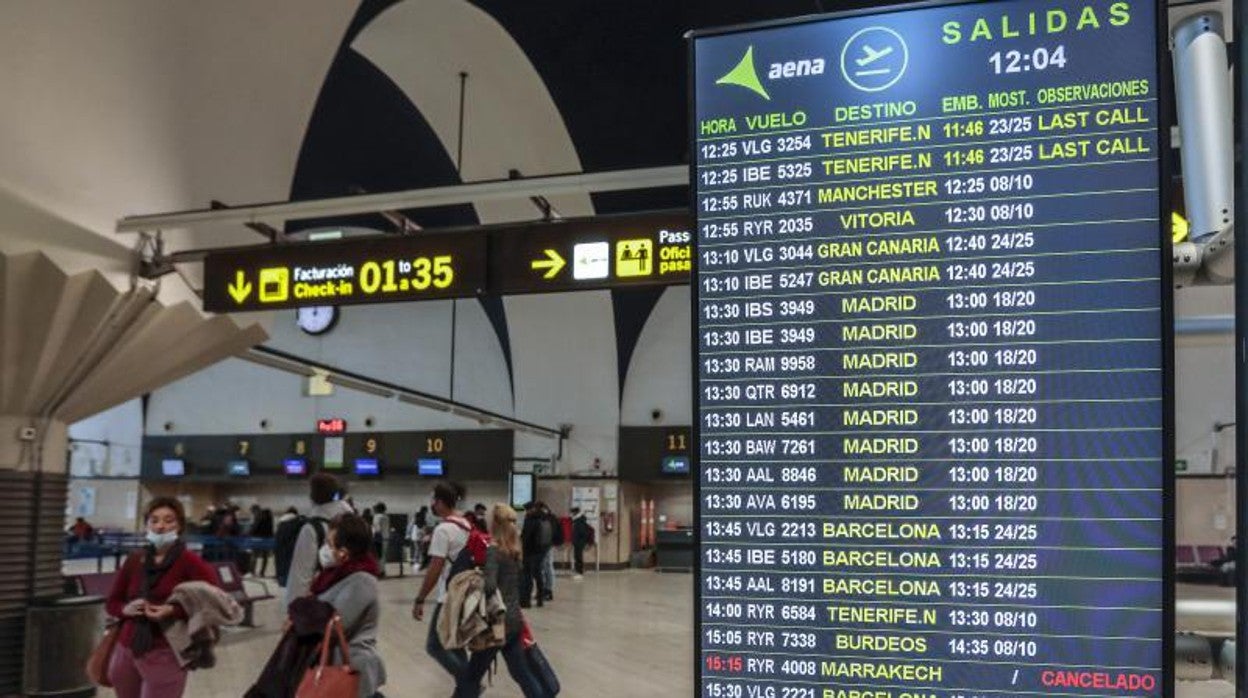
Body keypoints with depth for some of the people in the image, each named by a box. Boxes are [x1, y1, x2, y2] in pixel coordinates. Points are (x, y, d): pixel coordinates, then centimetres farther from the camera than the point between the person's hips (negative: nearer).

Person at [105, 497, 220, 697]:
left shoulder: (189, 562, -6)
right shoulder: (134, 562, 8)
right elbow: (112, 602, 17)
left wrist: (174, 611, -22)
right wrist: (126, 609, -7)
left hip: (165, 655, -5)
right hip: (125, 652, 5)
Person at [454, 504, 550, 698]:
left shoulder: (493, 550, -14)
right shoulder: (514, 549, 8)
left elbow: (489, 586, -25)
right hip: (514, 620, 7)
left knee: (471, 677, 4)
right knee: (521, 672, 16)